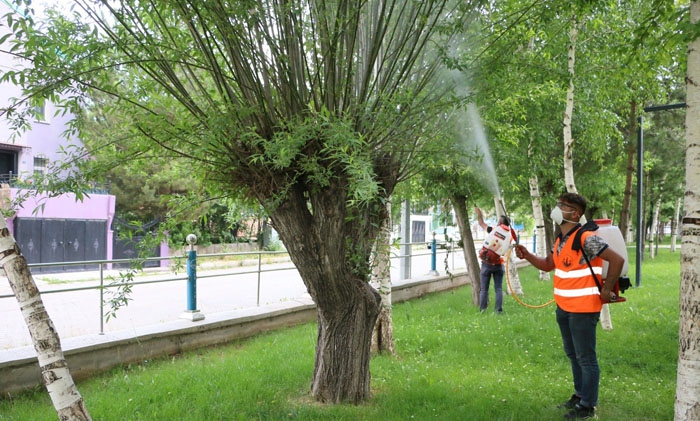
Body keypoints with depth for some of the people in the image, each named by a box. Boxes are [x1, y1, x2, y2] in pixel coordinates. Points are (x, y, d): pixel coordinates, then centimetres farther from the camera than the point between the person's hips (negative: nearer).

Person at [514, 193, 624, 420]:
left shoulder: (586, 238, -20)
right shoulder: (560, 239, 8)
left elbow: (617, 260, -22)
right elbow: (548, 265, 19)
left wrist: (606, 290, -16)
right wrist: (527, 255, 3)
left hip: (583, 309, -9)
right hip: (563, 307, 9)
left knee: (586, 358, 4)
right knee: (573, 354, 21)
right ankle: (579, 395, 36)